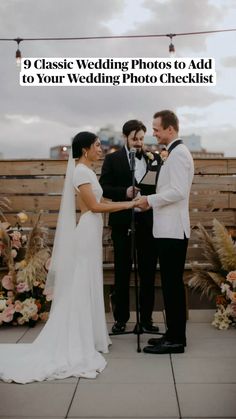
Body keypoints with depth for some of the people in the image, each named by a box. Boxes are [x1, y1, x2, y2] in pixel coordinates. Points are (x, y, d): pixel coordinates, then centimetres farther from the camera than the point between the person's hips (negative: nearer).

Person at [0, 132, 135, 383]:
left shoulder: (86, 171, 15)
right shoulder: (81, 171, -14)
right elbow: (94, 206, -17)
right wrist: (127, 204, -15)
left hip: (92, 232, 10)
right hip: (88, 233, -10)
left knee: (89, 286, 13)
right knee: (82, 287, -3)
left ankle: (87, 337, 23)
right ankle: (80, 342, 6)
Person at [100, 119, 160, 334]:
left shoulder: (154, 158, 8)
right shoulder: (113, 159, 3)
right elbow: (104, 187, -4)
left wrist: (154, 163, -11)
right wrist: (124, 192, -19)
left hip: (148, 222, 2)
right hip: (123, 223, -2)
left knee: (148, 273, 8)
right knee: (122, 273, 8)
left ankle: (146, 318, 20)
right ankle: (121, 318, 19)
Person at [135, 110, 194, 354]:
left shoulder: (178, 153, -12)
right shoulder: (174, 153, 18)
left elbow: (178, 191, -21)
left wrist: (150, 200, -12)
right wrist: (152, 201, 12)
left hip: (173, 230, -10)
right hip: (169, 229, 10)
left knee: (173, 284, -4)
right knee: (171, 284, 13)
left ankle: (176, 340, 6)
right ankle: (174, 333, 22)